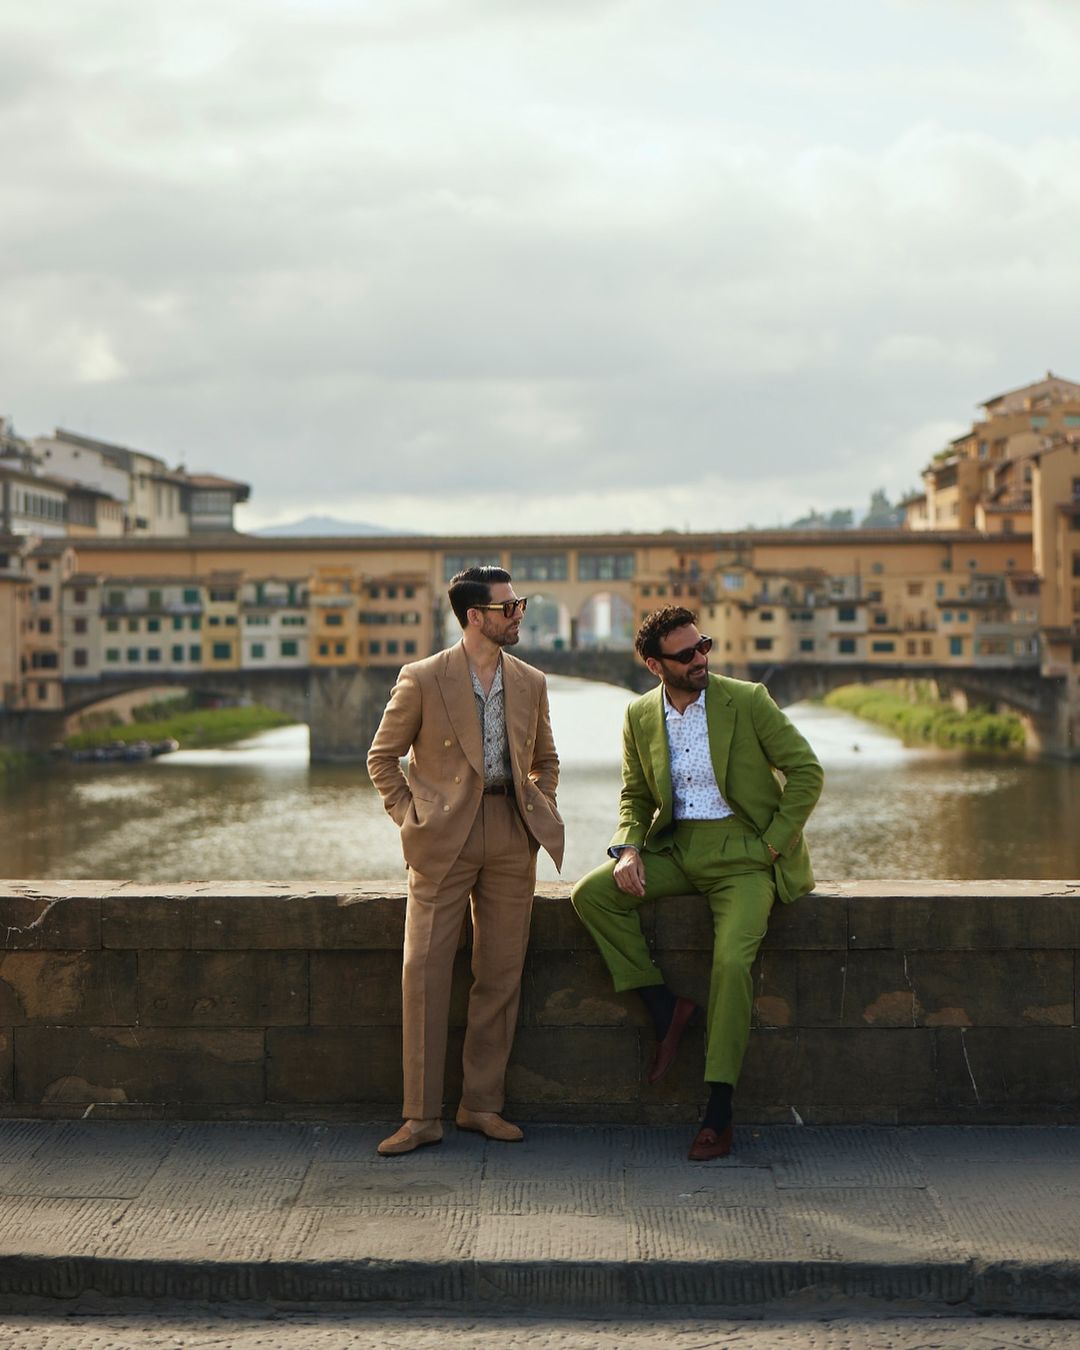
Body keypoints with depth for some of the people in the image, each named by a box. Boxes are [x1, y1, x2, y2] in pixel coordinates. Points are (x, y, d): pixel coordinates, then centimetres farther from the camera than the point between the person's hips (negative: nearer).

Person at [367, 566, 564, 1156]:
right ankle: (422, 1115, 0)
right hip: (445, 839, -4)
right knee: (423, 971, -7)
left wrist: (540, 814, 10)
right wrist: (409, 816, -3)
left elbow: (545, 760, 24)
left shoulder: (530, 683, 10)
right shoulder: (423, 679, -3)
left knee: (501, 973, 4)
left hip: (511, 840, 4)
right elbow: (382, 757, 5)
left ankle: (481, 1103, 16)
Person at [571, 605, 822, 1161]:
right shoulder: (640, 716, 5)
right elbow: (634, 795, 15)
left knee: (731, 960, -25)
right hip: (675, 849, 5)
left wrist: (772, 844, -7)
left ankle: (717, 1115, -18)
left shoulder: (747, 700, -7)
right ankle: (665, 1009, -5)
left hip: (742, 853, -4)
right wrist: (628, 850, -5)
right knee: (591, 895, -17)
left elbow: (806, 771, -3)